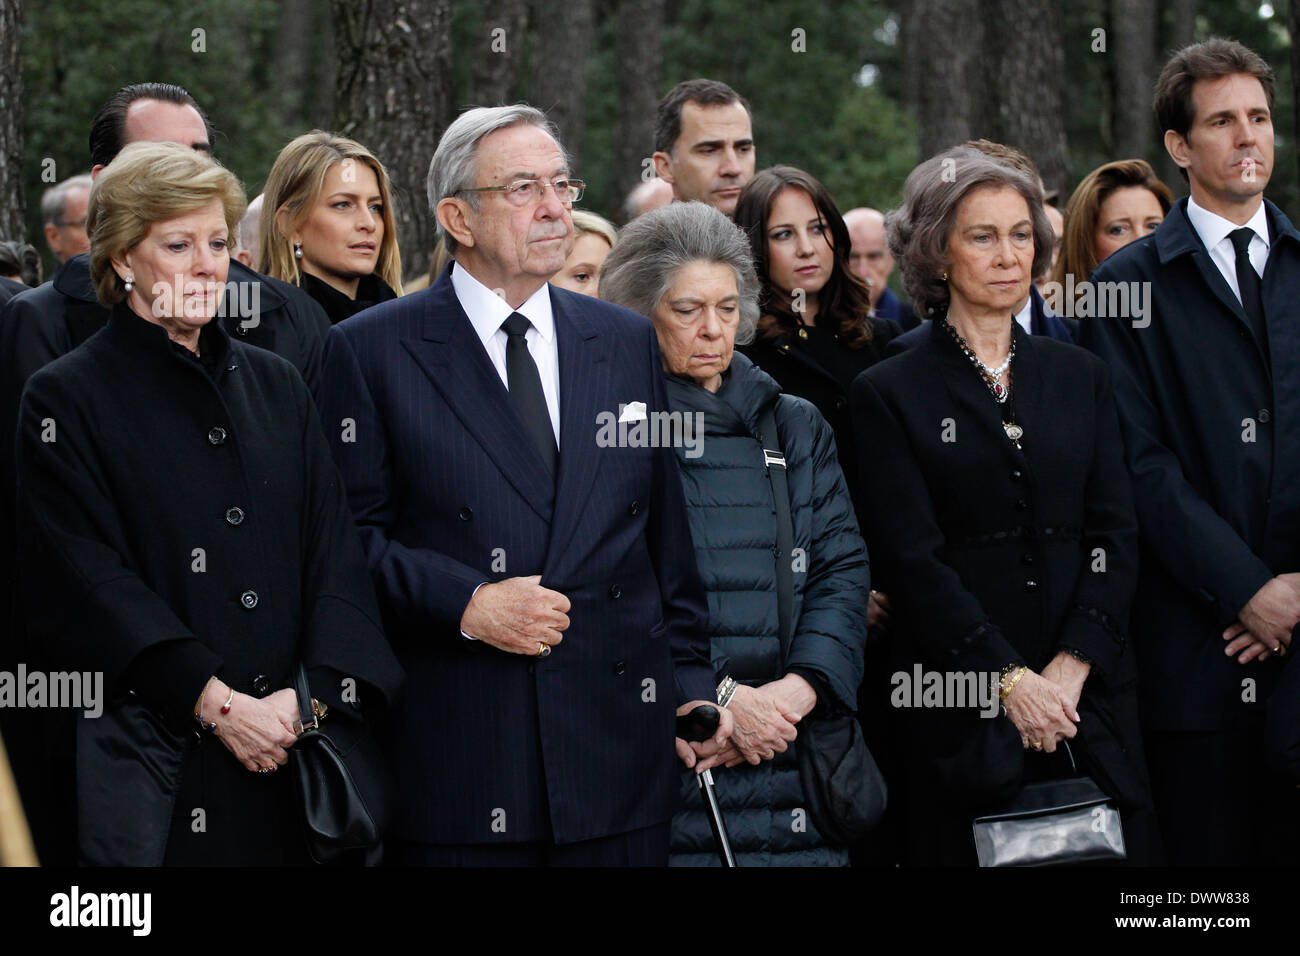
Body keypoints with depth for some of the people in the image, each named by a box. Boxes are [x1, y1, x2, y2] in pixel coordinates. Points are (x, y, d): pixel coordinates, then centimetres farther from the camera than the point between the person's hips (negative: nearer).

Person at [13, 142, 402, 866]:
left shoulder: (276, 385, 14)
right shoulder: (67, 398, -1)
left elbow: (334, 548, 6)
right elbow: (87, 581, -9)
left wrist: (316, 692, -11)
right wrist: (214, 701, -17)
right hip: (154, 755, -4)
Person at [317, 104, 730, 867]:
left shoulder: (629, 343, 14)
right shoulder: (371, 351, 1)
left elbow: (668, 539, 15)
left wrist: (690, 684, 10)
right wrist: (464, 604, -15)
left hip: (619, 747, 3)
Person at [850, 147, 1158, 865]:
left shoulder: (1079, 376, 12)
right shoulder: (891, 393, 0)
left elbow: (1115, 530, 6)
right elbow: (912, 558, -7)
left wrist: (1071, 667, -8)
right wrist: (1009, 678, -14)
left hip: (1089, 692, 3)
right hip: (961, 708, -3)